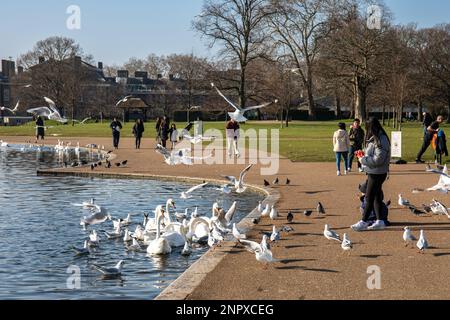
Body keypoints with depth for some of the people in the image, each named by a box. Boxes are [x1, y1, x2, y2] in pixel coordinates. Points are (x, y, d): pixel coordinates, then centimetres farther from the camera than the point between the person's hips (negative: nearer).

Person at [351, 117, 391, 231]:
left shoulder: (380, 140, -20)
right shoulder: (374, 139, 10)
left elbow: (378, 159, -24)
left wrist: (362, 159, -15)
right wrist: (363, 155, 4)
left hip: (377, 174, -10)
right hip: (374, 173, 10)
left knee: (369, 198, -2)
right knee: (377, 197, 15)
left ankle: (364, 222, 5)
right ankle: (380, 221, 22)